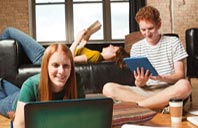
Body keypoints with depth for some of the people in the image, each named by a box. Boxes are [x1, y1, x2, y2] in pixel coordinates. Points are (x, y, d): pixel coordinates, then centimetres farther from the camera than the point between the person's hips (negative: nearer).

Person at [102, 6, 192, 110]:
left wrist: (161, 78, -21)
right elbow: (139, 83, 8)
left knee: (184, 85, -38)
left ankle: (137, 104, -25)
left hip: (168, 91, -2)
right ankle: (160, 105, -27)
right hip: (146, 91, 2)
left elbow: (180, 75, -1)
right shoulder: (136, 48, 10)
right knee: (107, 88, -20)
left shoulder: (173, 42, 4)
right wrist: (140, 82, -18)